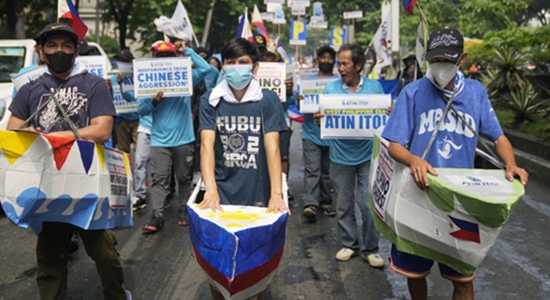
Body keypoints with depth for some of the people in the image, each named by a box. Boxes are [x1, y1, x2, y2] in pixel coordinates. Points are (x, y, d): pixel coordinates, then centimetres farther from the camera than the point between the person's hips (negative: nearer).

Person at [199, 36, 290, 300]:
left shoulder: (268, 101, -4)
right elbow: (207, 145, -12)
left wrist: (276, 194, -22)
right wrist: (211, 189, -26)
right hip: (222, 193, 1)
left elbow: (272, 147, -12)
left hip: (257, 194, 0)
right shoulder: (211, 100, -2)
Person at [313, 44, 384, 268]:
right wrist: (318, 118, -21)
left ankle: (370, 248, 14)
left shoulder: (375, 87, 0)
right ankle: (349, 244, 27)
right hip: (341, 155, 1)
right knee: (344, 204, 11)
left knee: (369, 203, 0)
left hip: (367, 155, -1)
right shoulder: (331, 88, 1)